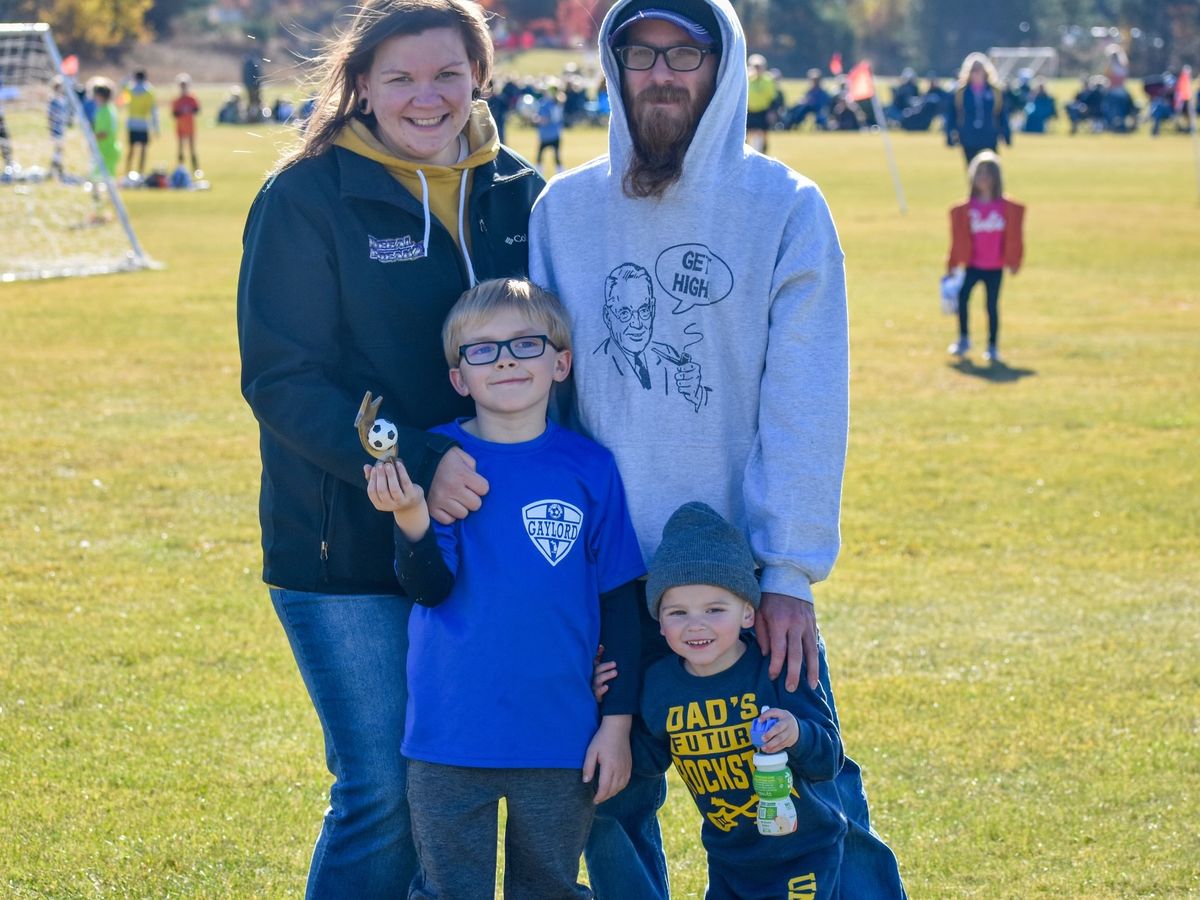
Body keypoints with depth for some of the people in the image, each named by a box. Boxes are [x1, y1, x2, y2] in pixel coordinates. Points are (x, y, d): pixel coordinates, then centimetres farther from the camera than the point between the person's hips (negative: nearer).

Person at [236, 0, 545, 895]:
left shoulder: (518, 192, 6)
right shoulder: (308, 199, -9)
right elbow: (282, 382, -13)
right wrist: (415, 463, -25)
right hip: (348, 552, -5)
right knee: (384, 796, -4)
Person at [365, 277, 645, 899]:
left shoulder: (589, 467, -1)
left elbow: (618, 604, 3)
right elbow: (429, 588, -10)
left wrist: (618, 721, 1)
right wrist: (411, 517, -29)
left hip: (562, 741, 1)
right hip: (450, 735, -1)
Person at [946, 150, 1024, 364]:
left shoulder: (1007, 208, -3)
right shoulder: (966, 208, -1)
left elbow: (1014, 236, 3)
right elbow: (959, 238, 3)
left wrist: (1013, 261, 2)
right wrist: (952, 264, 3)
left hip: (995, 267, 0)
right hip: (973, 264, 0)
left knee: (992, 305, 3)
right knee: (962, 296, -16)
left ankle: (993, 347, 15)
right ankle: (963, 339, 1)